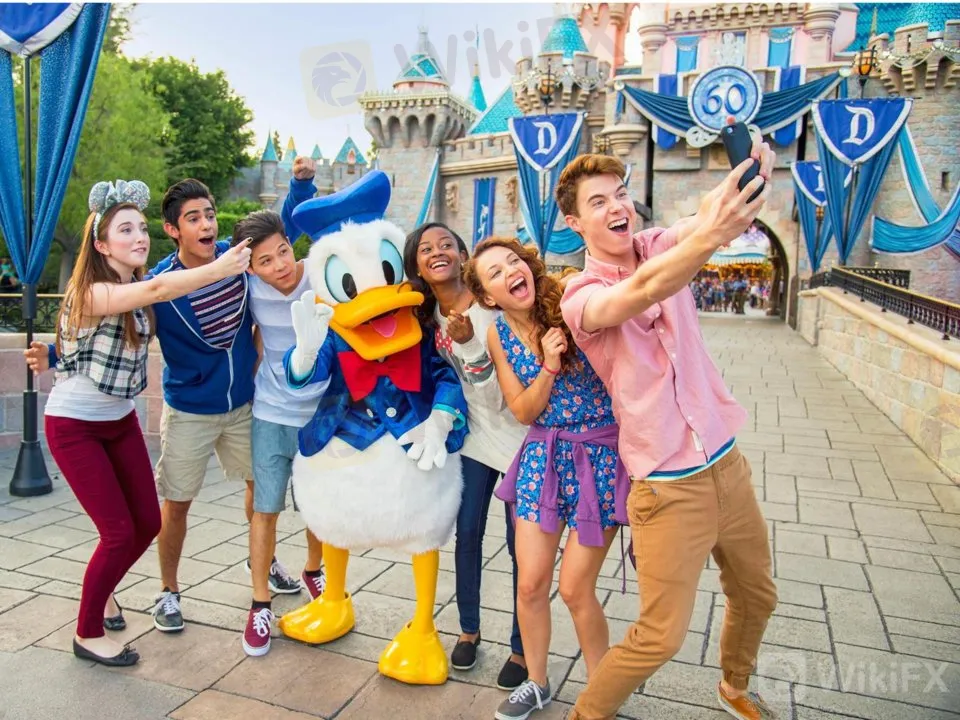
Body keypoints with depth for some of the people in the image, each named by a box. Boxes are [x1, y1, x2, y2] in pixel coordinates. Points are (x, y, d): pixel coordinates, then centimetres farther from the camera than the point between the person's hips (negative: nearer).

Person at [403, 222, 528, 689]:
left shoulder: (493, 308, -19)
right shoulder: (428, 315, -1)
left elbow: (494, 396, -19)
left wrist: (469, 342, -31)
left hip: (518, 434, -5)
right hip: (476, 433, 5)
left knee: (520, 543, 3)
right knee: (467, 532, 11)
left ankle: (521, 649, 20)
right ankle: (469, 630, 32)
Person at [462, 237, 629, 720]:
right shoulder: (498, 334, -1)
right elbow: (522, 411, -2)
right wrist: (549, 368, -17)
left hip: (601, 452, -4)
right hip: (542, 456, 4)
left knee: (575, 588, 1)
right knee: (530, 583, 6)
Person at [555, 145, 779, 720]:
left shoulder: (661, 247, 1)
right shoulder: (580, 296, -13)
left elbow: (707, 214, -19)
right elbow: (640, 293, -36)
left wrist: (749, 171, -41)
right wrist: (710, 237, -53)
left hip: (727, 463, 6)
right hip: (669, 489, -5)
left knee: (757, 596, 22)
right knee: (661, 636, -1)